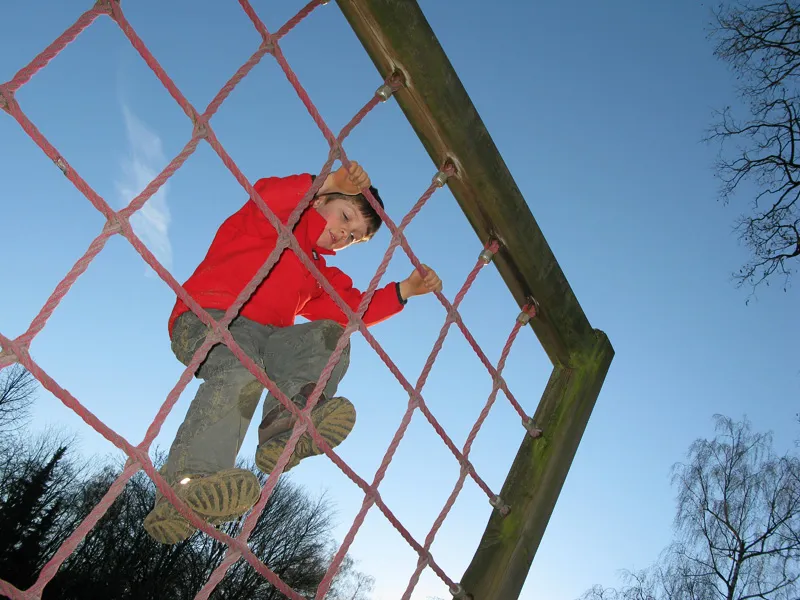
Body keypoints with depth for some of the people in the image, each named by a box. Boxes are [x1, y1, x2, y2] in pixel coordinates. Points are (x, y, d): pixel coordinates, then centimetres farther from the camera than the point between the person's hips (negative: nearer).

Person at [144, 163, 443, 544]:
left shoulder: (320, 276, 31)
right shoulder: (283, 218, 14)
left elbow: (353, 309, 14)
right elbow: (265, 197, -12)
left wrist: (403, 290, 3)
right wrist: (323, 183, -22)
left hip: (262, 339, 6)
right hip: (208, 316, -6)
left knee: (330, 337, -17)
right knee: (241, 370, -37)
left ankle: (283, 427, -38)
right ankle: (182, 486, -52)